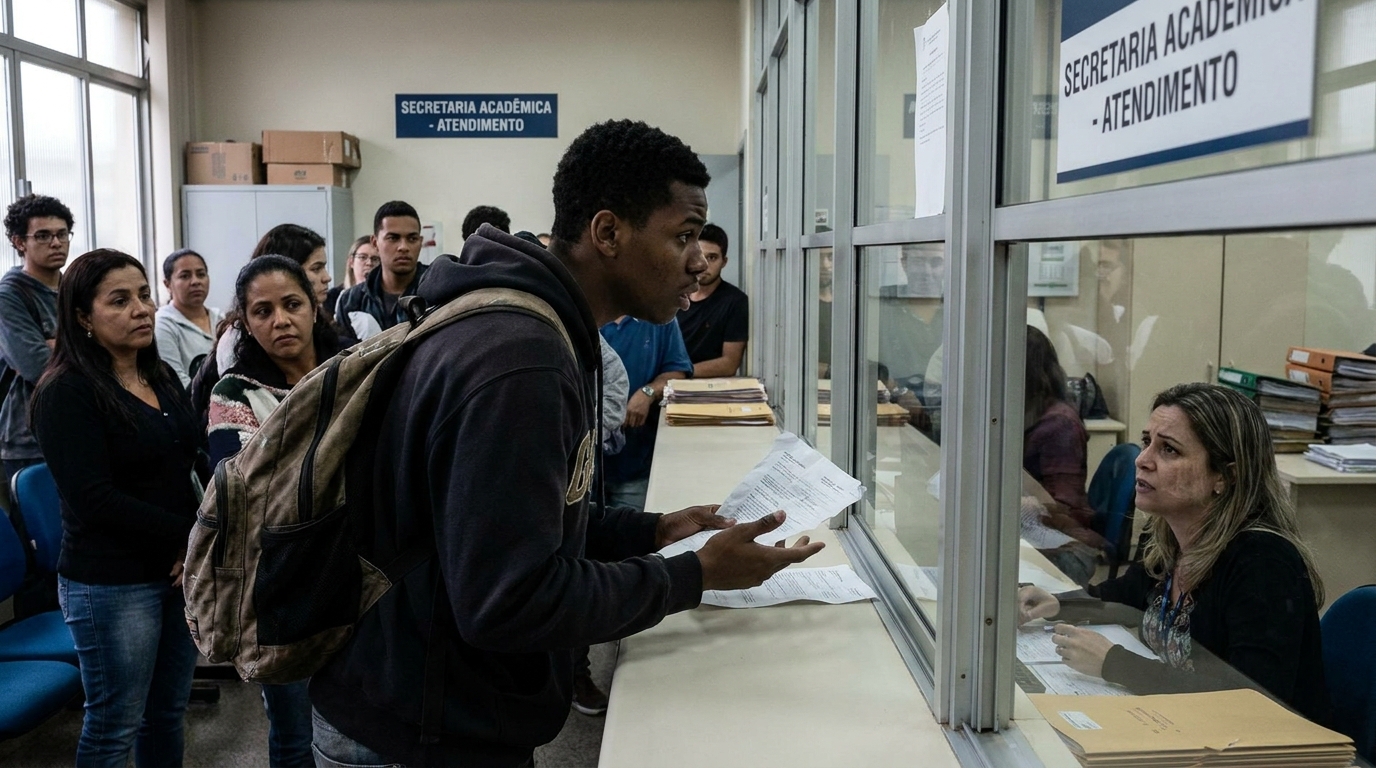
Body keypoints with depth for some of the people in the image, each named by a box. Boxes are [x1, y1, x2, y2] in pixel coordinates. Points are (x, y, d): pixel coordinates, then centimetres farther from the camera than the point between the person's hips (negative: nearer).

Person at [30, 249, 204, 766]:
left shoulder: (163, 377, 8)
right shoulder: (66, 391, -13)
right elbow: (94, 499, -20)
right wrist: (191, 533, -15)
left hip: (181, 569, 6)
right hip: (112, 585, -6)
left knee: (168, 714, 17)